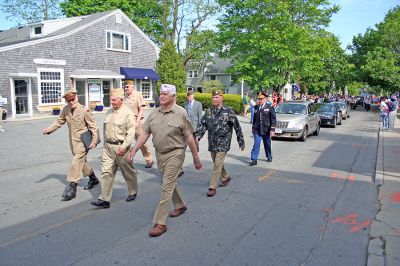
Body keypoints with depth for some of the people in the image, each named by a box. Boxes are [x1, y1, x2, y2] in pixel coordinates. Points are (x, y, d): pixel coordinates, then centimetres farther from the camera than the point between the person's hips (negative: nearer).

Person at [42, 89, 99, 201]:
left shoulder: (84, 110, -15)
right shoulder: (65, 110, 2)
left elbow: (93, 126, -11)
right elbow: (59, 121, 10)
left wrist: (94, 141, -13)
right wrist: (48, 130, -6)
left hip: (82, 141, -7)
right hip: (73, 140, 7)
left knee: (76, 163, -11)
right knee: (82, 161, 19)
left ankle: (72, 188, -5)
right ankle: (93, 179, 39)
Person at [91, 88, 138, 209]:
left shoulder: (128, 113, -11)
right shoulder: (109, 112, 11)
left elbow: (130, 132, -15)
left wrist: (124, 147, -21)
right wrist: (105, 143, 17)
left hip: (121, 147, -6)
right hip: (108, 146, 6)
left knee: (128, 172, 10)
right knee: (106, 172, 1)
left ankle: (133, 192, 31)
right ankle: (104, 199, 5)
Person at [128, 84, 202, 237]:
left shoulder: (180, 113, -11)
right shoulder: (154, 113, 4)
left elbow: (189, 137, -9)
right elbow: (145, 133, 4)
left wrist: (196, 158, -6)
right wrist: (134, 150, -4)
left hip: (174, 154, -6)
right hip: (159, 154, 6)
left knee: (167, 187, -6)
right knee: (170, 182, 21)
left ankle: (160, 223, 1)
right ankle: (180, 206, 45)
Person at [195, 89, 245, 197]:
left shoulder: (228, 111, -7)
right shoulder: (208, 111, 6)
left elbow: (237, 127, -2)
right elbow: (203, 124, 2)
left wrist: (241, 142, 0)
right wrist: (198, 135, -17)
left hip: (223, 143, -5)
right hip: (212, 142, 6)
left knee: (218, 164, -9)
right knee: (216, 163, 18)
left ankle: (213, 187, -2)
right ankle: (225, 177, 43)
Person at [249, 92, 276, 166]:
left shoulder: (270, 107, -6)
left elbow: (273, 119, -8)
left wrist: (272, 129, -14)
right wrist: (253, 127, 16)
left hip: (266, 130, -2)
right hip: (257, 129, 2)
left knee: (267, 144, 14)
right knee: (256, 144, -5)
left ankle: (269, 157, 35)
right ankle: (254, 160, -4)